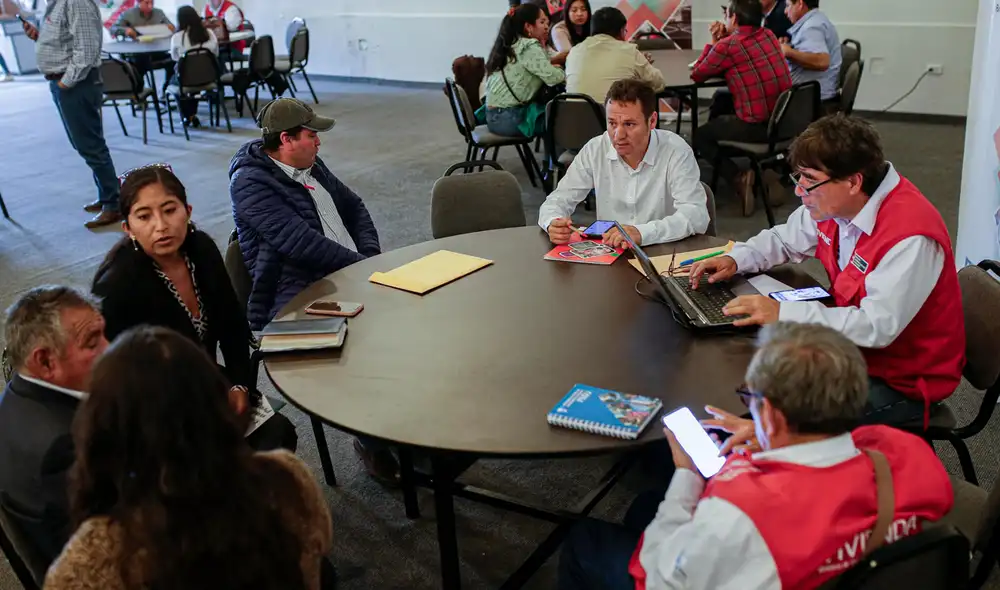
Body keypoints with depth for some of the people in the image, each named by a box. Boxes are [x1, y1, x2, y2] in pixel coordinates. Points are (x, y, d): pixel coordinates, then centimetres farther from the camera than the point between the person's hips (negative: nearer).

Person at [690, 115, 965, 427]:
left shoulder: (910, 237, -30)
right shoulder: (836, 202, -4)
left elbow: (878, 326, -35)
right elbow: (786, 238, 13)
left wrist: (783, 313, -35)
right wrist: (736, 259, -5)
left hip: (902, 382, -7)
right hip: (853, 347, 8)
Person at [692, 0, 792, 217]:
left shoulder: (728, 45, -12)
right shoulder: (769, 36, 10)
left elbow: (697, 74, -1)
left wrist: (713, 43, 12)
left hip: (759, 126, -8)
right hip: (784, 119, 8)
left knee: (701, 137, 16)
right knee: (721, 100, 29)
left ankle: (739, 177, -2)